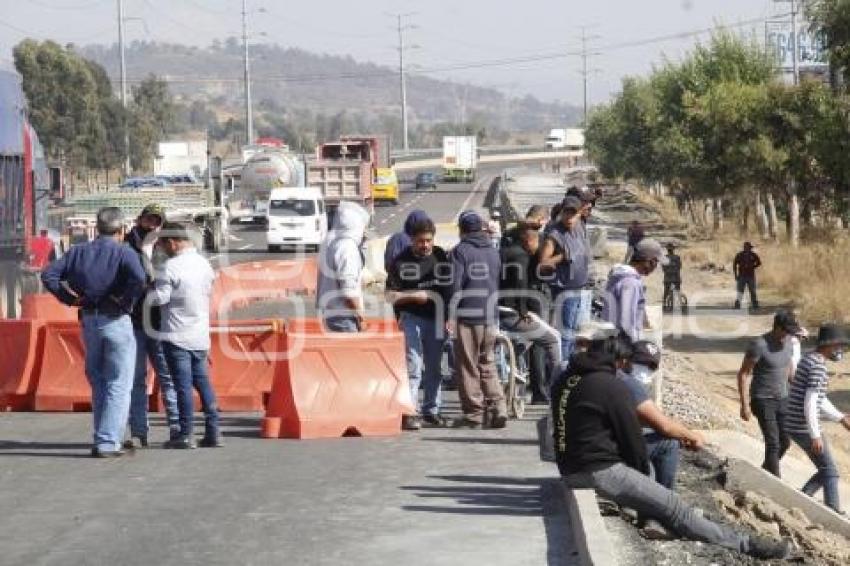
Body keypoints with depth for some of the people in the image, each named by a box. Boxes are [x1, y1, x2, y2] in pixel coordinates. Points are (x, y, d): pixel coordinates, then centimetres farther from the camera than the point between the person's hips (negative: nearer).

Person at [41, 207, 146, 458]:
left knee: (98, 383, 18)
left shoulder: (78, 252, 7)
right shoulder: (124, 253, -8)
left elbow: (48, 274, 0)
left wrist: (69, 298, 0)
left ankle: (102, 440, 20)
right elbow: (138, 280, -27)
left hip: (88, 321, 5)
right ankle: (108, 443, -6)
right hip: (116, 322, -5)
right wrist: (125, 303, -13)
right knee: (118, 385, 0)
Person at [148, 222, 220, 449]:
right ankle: (213, 432, 10)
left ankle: (186, 435, -1)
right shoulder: (204, 263, 8)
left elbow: (160, 297, -16)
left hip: (177, 335, -7)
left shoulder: (171, 267, -15)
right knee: (203, 382, 12)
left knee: (183, 384, -3)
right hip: (200, 334, 7)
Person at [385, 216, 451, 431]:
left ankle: (431, 410, 19)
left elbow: (449, 288, 13)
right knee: (413, 364, -12)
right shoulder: (402, 261, -3)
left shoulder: (441, 257, 6)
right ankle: (408, 413, -12)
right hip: (411, 318, -4)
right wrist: (414, 296, -17)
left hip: (435, 318, 4)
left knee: (434, 366, 10)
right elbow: (391, 296, -3)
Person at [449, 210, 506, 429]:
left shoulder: (460, 251, -5)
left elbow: (455, 285, -12)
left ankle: (473, 414, 1)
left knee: (468, 366, 1)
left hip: (467, 316, -5)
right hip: (490, 316, 5)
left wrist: (451, 316, -9)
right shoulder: (493, 251, 12)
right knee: (487, 364, 14)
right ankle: (498, 407, 1)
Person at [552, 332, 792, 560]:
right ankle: (745, 544, -6)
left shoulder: (563, 381, 11)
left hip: (570, 471, 9)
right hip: (602, 471, -9)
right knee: (673, 507, -7)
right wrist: (643, 474, 11)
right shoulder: (612, 387, -13)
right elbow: (632, 438, -7)